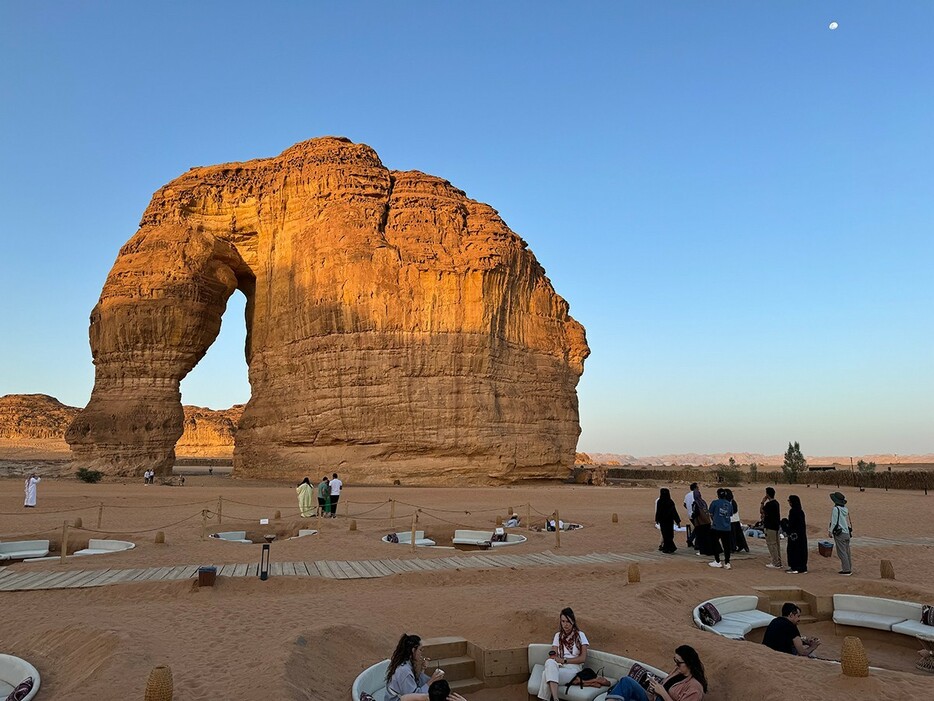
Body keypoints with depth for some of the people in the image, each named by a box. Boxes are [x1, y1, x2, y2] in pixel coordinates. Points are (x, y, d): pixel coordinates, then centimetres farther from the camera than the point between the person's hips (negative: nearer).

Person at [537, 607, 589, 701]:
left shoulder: (580, 635, 9)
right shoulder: (558, 635, 19)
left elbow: (583, 658, 1)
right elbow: (553, 654, 9)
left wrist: (564, 660, -9)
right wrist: (552, 656, -17)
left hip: (573, 669, -3)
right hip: (558, 667, 3)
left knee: (547, 674, -36)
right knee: (550, 662, -39)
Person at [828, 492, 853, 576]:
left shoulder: (836, 509, -14)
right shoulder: (846, 509, 8)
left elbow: (834, 521, -15)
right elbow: (849, 521, 14)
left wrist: (830, 531, -4)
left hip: (839, 533, -8)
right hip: (847, 533, 8)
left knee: (842, 552, -3)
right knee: (847, 552, 13)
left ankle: (846, 570, -3)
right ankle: (849, 569, 18)